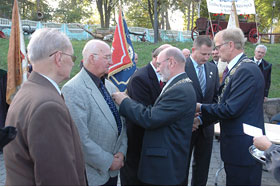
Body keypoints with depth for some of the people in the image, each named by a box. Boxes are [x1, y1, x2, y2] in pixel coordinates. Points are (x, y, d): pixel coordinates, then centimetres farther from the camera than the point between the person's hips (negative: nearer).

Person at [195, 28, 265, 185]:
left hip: (243, 147, -10)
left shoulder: (246, 70, -20)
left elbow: (231, 109, -24)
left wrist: (201, 108, -11)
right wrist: (202, 118, 5)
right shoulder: (234, 68, 11)